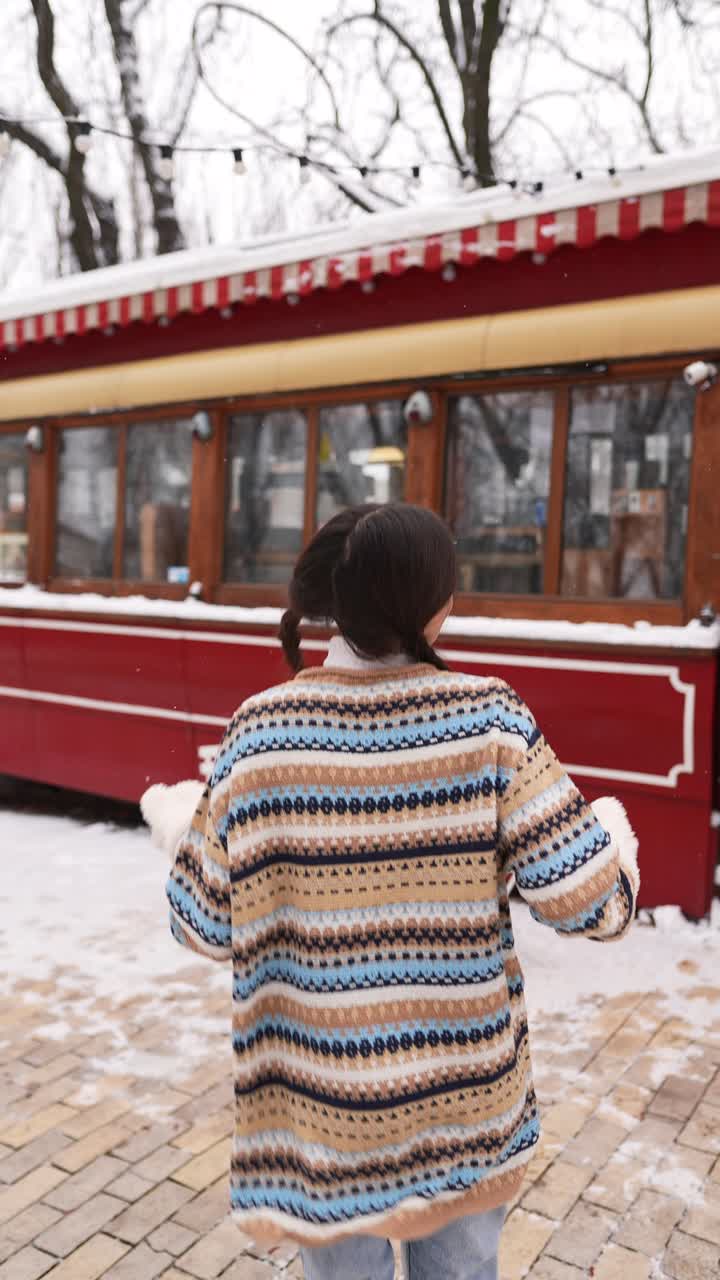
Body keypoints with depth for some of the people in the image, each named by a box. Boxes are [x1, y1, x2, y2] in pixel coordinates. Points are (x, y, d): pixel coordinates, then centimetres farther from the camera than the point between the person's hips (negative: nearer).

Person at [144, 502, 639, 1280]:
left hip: (324, 1100, 0)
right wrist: (614, 828, 6)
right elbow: (588, 900, -15)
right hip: (464, 1097, 0)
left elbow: (207, 923, -8)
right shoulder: (488, 718, -17)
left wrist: (179, 830, 12)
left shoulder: (263, 730, -15)